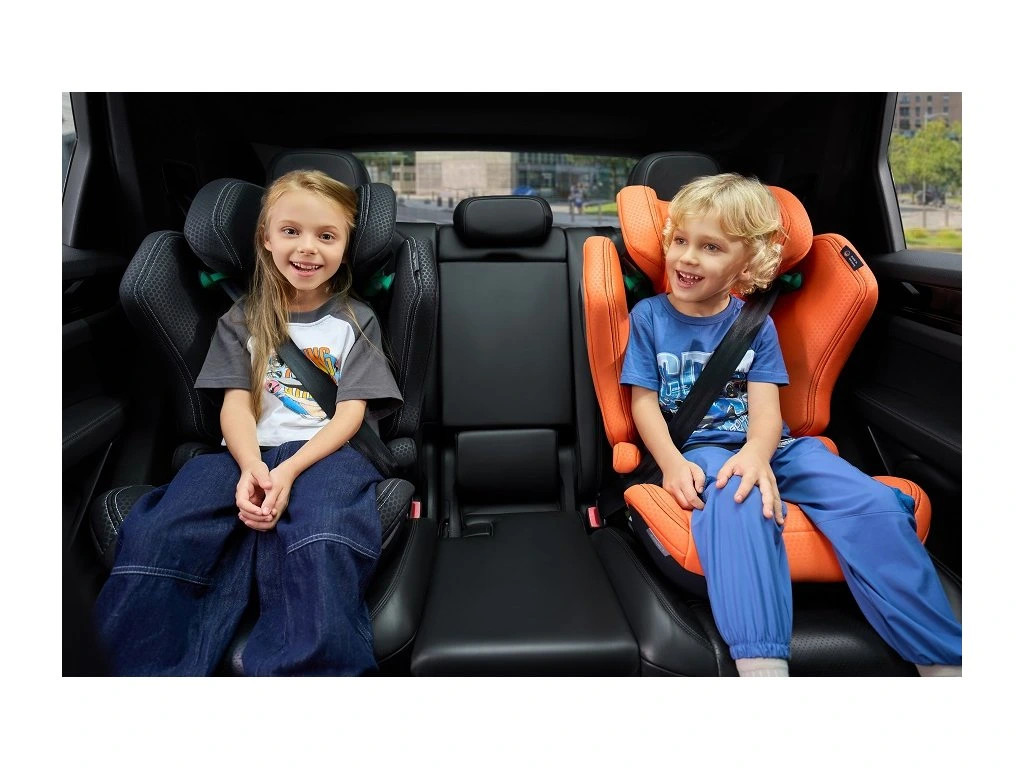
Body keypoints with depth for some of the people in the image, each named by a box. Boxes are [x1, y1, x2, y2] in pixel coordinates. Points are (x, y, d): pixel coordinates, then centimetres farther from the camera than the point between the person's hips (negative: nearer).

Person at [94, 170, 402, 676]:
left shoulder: (356, 322, 13)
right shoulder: (243, 319, 19)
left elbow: (351, 411, 2)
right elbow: (236, 403, 7)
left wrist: (289, 470, -15)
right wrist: (251, 467, -15)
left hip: (326, 450, -2)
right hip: (250, 453, 3)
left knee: (322, 544, -38)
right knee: (152, 538, -28)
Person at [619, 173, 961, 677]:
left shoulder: (755, 324, 10)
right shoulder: (649, 317, 6)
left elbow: (766, 406, -1)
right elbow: (644, 402, 0)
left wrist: (756, 453, -25)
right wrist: (670, 460, -19)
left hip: (764, 446, 3)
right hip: (698, 450, -3)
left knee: (873, 505, -19)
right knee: (736, 505, -38)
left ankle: (943, 658, -12)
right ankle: (760, 662, -46)